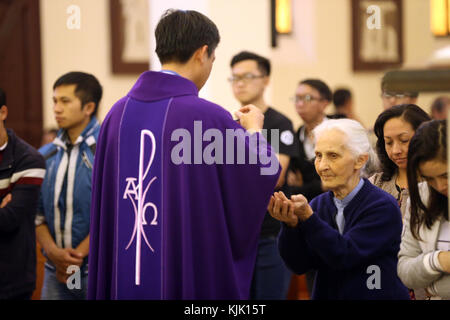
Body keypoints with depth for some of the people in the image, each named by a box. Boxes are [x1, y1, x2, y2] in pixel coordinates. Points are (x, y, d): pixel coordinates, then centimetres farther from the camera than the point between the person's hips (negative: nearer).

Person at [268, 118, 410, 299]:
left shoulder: (383, 207, -7)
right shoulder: (318, 204, 8)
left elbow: (344, 255, -16)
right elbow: (299, 265, 0)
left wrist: (307, 217, -22)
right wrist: (291, 225, -15)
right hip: (326, 295, 3)